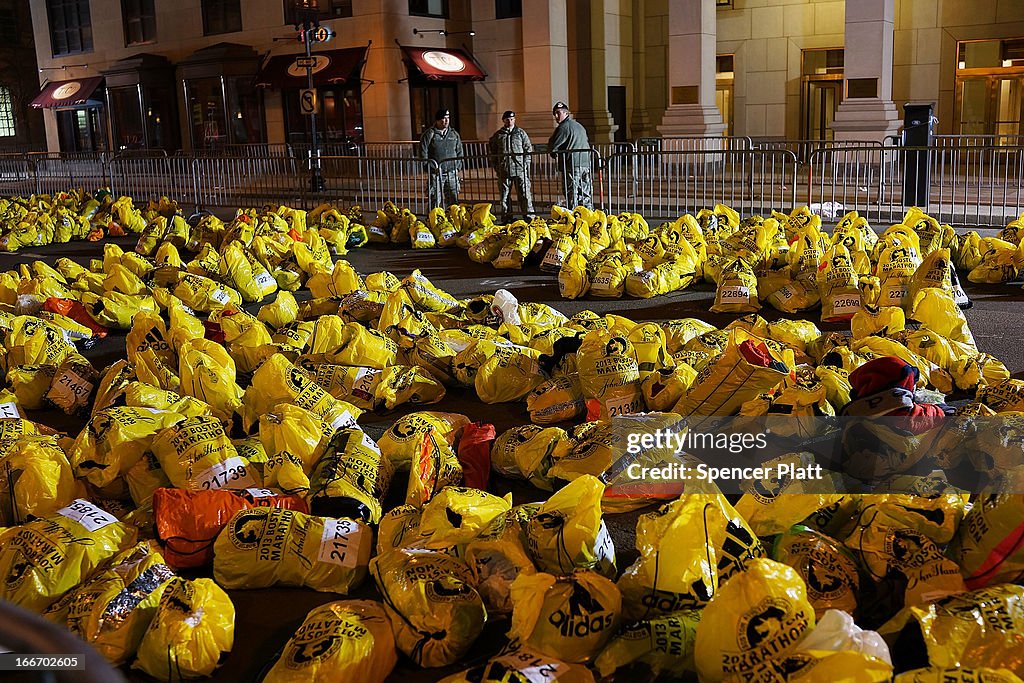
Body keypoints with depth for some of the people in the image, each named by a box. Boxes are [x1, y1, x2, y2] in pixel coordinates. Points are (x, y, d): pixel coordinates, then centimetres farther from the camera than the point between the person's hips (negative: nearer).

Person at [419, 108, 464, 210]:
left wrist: (458, 167, 8)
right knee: (435, 200, -4)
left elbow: (459, 152, 19)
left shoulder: (454, 134, 13)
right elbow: (423, 153, -2)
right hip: (436, 173, -4)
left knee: (453, 200, 3)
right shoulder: (429, 134, -1)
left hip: (452, 173, 4)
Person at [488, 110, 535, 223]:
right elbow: (493, 152, 16)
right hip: (504, 170, 1)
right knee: (505, 194, 6)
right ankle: (506, 217, 13)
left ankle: (528, 215, 0)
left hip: (520, 168, -1)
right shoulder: (497, 135, 10)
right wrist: (496, 165, 8)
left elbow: (528, 148, 10)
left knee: (524, 193, -4)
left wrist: (526, 162, 0)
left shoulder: (521, 133, 9)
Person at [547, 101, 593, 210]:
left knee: (572, 196, -6)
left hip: (572, 165, -8)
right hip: (586, 163, 8)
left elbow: (552, 147, -7)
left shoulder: (563, 127, -7)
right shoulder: (580, 126, 19)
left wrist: (555, 155, 13)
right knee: (585, 195, 10)